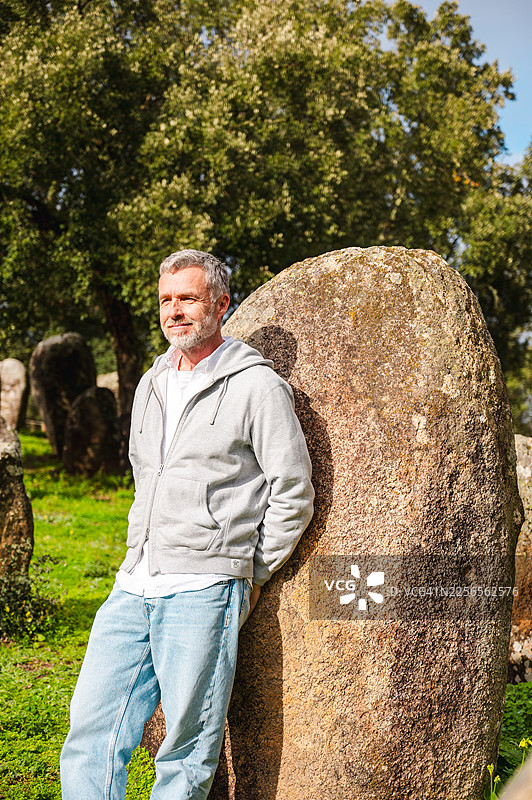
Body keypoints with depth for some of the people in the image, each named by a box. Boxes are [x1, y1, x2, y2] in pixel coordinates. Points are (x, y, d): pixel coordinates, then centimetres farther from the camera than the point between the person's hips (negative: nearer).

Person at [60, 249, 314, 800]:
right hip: (133, 588, 6)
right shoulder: (150, 385, 17)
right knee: (91, 735, 2)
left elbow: (294, 491, -2)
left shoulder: (257, 386, -4)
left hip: (204, 592, -6)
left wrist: (252, 573, 1)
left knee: (187, 752, 0)